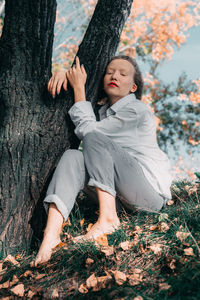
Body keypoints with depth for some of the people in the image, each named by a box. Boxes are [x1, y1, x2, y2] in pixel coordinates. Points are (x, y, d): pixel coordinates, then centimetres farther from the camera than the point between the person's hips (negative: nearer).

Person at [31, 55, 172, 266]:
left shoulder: (136, 110, -9)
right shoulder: (104, 110, 16)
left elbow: (87, 130, -15)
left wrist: (78, 87, -7)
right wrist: (64, 74, 6)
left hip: (153, 192, -7)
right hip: (124, 196, 7)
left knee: (94, 137, -22)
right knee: (72, 156, -17)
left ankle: (108, 218, -28)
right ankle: (51, 234, -33)